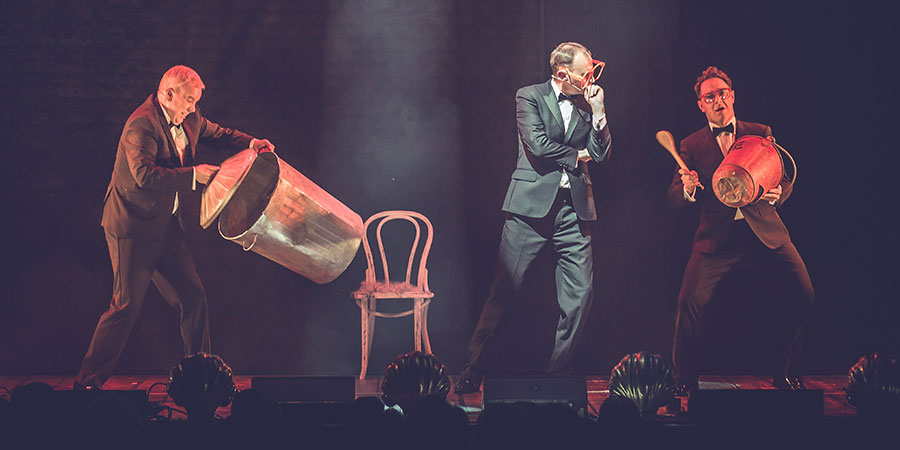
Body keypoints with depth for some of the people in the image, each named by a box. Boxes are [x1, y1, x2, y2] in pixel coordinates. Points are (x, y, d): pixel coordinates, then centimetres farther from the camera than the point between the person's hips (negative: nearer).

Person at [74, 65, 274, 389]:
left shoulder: (187, 118, 8)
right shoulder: (142, 124, -20)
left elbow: (214, 133, 25)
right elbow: (145, 175, -31)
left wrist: (250, 144, 8)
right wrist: (193, 175, -28)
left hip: (166, 227, 9)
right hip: (133, 227, -9)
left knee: (193, 298, 8)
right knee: (127, 304, -9)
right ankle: (87, 382, 1)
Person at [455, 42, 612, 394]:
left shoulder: (586, 105, 15)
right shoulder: (529, 97, 1)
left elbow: (601, 154, 8)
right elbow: (537, 145, -12)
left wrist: (598, 109, 1)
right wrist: (575, 156, 0)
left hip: (573, 208, 5)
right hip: (533, 203, -5)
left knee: (580, 293, -1)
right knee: (505, 289, -4)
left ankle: (559, 369, 13)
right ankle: (473, 370, 5)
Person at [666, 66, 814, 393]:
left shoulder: (760, 133, 13)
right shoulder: (692, 145, 10)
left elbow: (786, 180, 13)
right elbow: (674, 198, 5)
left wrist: (777, 193, -11)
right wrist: (687, 189, -19)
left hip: (764, 230, 1)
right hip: (717, 235, -1)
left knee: (803, 295, -14)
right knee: (690, 301, -19)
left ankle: (784, 372, 6)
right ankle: (686, 382, 0)